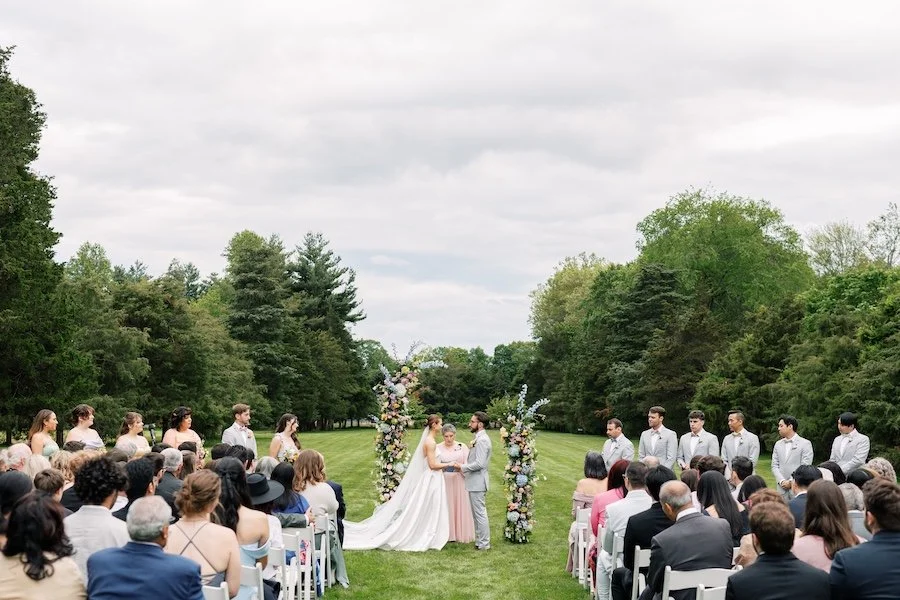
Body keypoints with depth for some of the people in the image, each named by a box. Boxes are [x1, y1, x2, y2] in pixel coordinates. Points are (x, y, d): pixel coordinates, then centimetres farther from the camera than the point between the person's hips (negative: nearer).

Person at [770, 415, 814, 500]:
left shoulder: (805, 444, -1)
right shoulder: (778, 444, 15)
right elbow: (774, 466, 10)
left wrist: (791, 482, -12)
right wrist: (781, 481, -6)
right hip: (782, 488, 4)